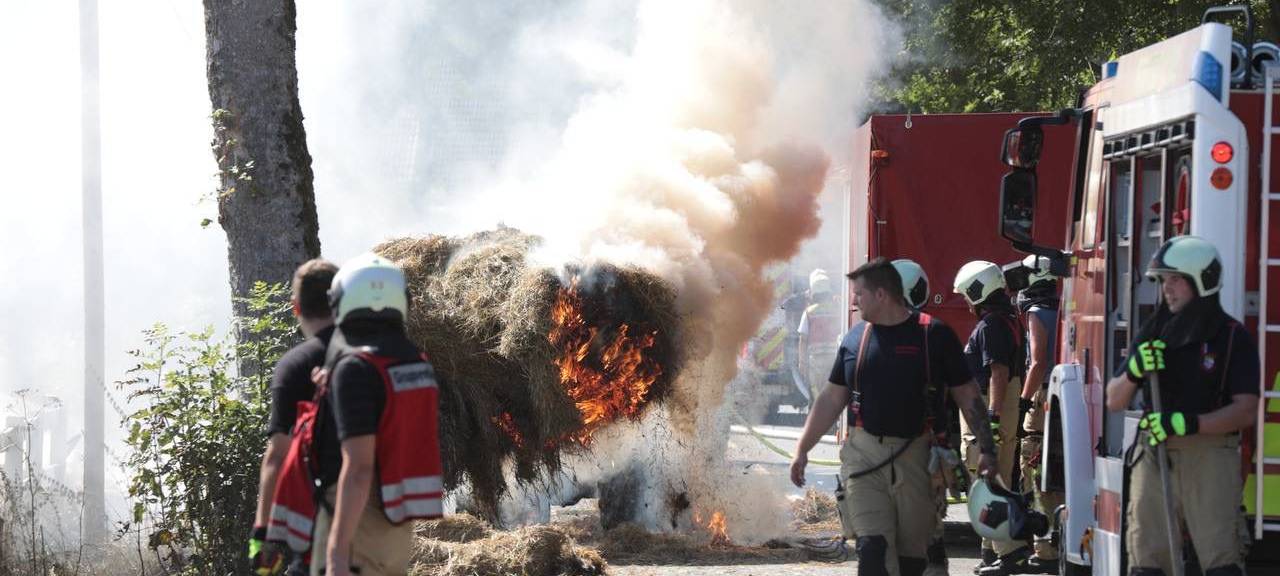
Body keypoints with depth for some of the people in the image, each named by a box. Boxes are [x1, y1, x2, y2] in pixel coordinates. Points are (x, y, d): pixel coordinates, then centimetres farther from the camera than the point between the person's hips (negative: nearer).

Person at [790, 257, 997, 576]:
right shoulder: (856, 337, 9)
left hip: (915, 455, -2)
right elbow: (832, 399, 15)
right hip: (865, 454, 2)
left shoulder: (934, 334, -2)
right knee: (872, 549, -10)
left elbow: (967, 395, 1)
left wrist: (987, 449, -4)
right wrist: (802, 449, 12)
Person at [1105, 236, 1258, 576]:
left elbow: (1245, 410, -8)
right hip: (1154, 458, 4)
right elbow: (1114, 402, 13)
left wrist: (1189, 423, -22)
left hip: (1209, 458, -4)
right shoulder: (1153, 332, 12)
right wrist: (1133, 372, -9)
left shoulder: (1232, 337, -1)